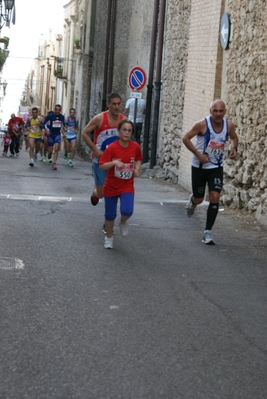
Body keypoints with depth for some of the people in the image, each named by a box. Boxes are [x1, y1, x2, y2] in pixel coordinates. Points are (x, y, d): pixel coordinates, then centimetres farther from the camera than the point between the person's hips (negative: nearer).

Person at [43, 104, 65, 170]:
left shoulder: (62, 117, 0)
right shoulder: (50, 116, -10)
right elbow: (44, 123, -1)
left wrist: (62, 128, 2)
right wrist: (47, 129, -15)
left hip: (58, 134, 1)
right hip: (51, 134, -1)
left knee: (56, 149, -14)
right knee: (50, 150, 4)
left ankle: (54, 163, -11)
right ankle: (50, 153, 43)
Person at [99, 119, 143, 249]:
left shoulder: (135, 147, -6)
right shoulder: (112, 148, -16)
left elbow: (138, 159, 15)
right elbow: (101, 166, -18)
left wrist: (137, 168, -5)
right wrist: (114, 162, -34)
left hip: (127, 186, 1)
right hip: (111, 186, -1)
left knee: (127, 211, -21)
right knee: (110, 215, 8)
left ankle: (123, 222, 16)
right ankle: (109, 237, 34)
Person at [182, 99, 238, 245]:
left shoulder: (229, 125, -7)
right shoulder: (203, 124, -19)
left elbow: (234, 137, 14)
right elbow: (186, 138, -12)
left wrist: (234, 148, -8)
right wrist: (198, 154, -21)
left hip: (216, 167, 2)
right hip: (199, 166, -2)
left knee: (215, 197, -10)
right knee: (199, 199, 8)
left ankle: (207, 232, 0)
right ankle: (192, 201, 49)